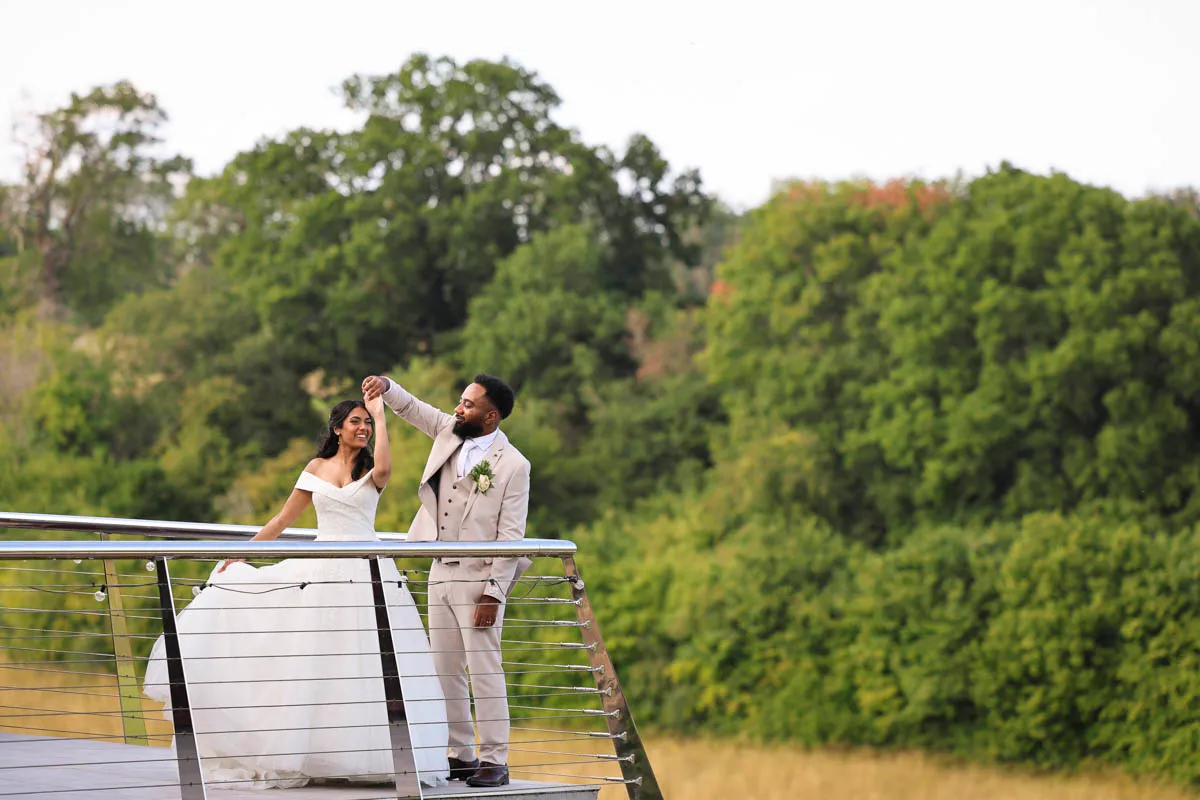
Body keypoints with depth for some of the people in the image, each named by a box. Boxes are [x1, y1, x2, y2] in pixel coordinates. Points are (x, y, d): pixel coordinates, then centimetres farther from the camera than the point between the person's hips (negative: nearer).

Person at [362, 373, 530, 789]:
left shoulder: (512, 465, -12)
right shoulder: (450, 432, 6)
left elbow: (511, 535, -14)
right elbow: (412, 408, 17)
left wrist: (493, 594, -17)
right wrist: (386, 387, -6)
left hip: (479, 579, -7)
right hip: (441, 573, 7)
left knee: (484, 671, -7)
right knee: (445, 671, 9)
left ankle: (494, 761, -4)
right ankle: (461, 756, 15)